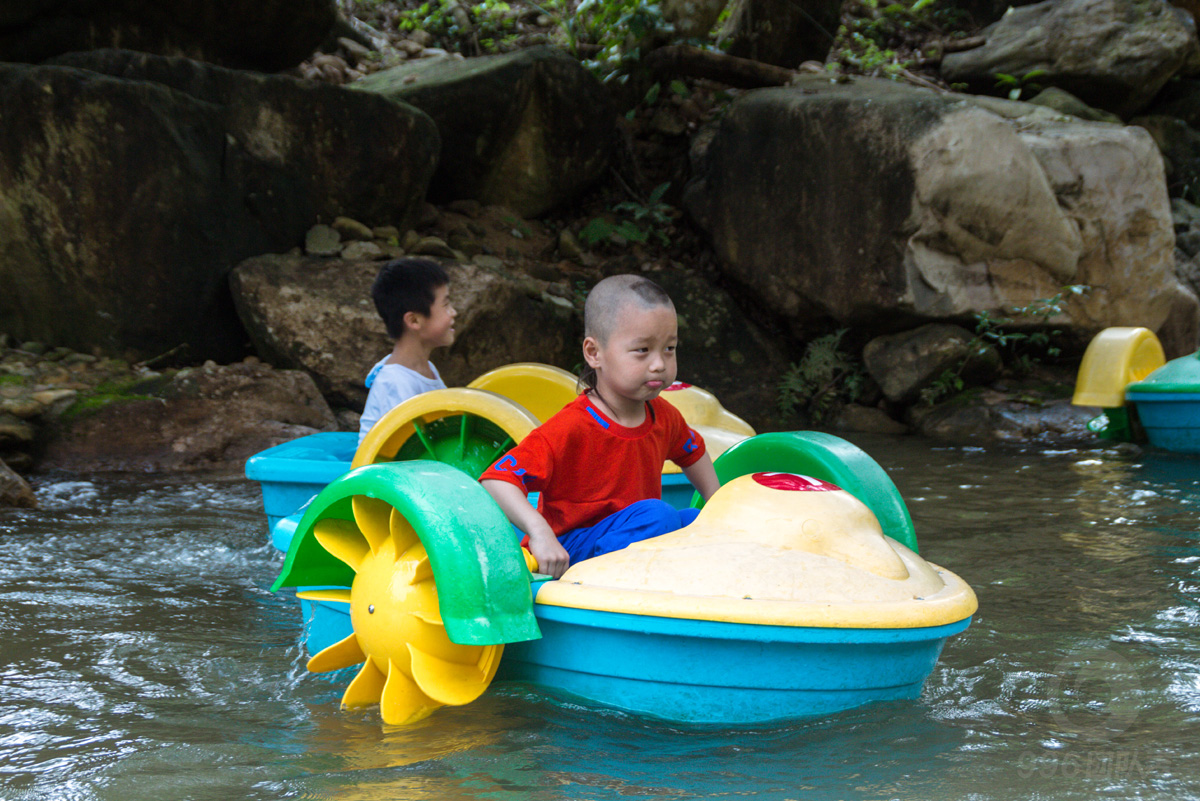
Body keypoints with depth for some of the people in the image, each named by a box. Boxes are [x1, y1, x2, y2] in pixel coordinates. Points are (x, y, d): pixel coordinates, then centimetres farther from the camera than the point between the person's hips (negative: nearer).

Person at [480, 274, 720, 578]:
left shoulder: (664, 417, 2)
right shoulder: (571, 429, -23)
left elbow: (693, 452, 28)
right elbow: (496, 480, -30)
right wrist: (539, 532, -43)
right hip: (567, 551, -8)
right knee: (658, 515, -28)